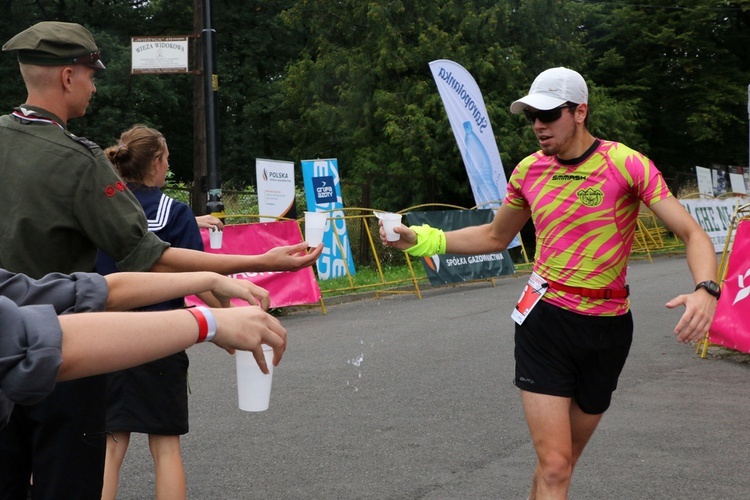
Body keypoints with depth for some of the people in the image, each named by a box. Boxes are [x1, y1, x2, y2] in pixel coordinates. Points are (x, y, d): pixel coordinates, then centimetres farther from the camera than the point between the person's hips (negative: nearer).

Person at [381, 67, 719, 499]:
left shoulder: (626, 164, -11)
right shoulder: (529, 171, 1)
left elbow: (694, 235, -14)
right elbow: (495, 237, 17)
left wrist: (706, 290, -34)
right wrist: (425, 240, 6)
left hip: (608, 327, -1)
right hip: (546, 321, 1)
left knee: (560, 462, 14)